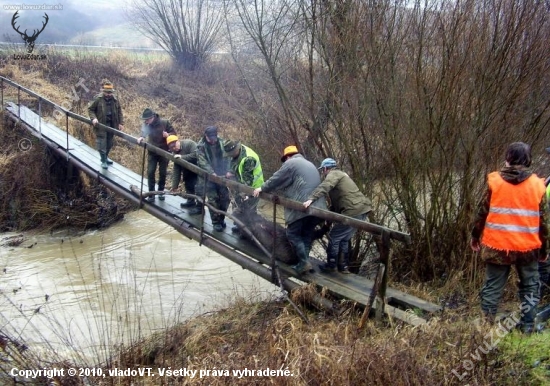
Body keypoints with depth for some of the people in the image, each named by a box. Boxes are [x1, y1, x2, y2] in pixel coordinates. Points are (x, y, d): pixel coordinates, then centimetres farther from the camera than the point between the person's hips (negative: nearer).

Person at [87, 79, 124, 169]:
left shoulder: (115, 100, 0)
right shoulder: (98, 99, -12)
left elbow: (119, 112, 8)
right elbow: (90, 109, -2)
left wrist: (121, 123, 1)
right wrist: (93, 118, -18)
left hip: (111, 125, 5)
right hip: (101, 125, -4)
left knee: (109, 143, 17)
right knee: (102, 143, -2)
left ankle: (105, 157, 38)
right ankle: (103, 161, 11)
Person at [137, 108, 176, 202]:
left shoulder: (164, 123, -16)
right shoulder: (146, 125, -8)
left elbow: (174, 133, -8)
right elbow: (143, 133, -15)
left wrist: (168, 135, -29)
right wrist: (141, 137, -38)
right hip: (152, 153, 2)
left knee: (162, 173, 10)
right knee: (150, 172, -3)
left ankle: (161, 192, 28)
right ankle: (151, 194, 4)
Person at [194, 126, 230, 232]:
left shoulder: (222, 143, 0)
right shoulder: (201, 146, -7)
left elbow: (227, 158, -1)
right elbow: (202, 162, -14)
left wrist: (227, 172, -15)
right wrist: (212, 173, -25)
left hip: (222, 176, 3)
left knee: (224, 198, 4)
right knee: (213, 199, -5)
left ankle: (221, 218, 21)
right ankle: (216, 221, 5)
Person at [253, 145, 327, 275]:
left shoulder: (290, 163, 3)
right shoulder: (310, 165, 30)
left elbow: (276, 180, 3)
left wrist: (262, 188, 15)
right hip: (317, 206, 8)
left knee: (293, 234, 1)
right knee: (307, 234, 13)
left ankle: (304, 262, -9)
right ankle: (304, 262, 10)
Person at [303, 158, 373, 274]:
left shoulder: (333, 174, -2)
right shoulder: (340, 175, 29)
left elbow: (325, 186, -25)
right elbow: (336, 201, 26)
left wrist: (311, 199, -37)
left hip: (353, 212, -10)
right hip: (362, 209, 10)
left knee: (334, 237, 2)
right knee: (344, 238, 21)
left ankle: (331, 265, 12)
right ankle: (344, 266, 25)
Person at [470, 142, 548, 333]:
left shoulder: (495, 181, -5)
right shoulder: (537, 184, -1)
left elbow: (482, 212, -2)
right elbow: (542, 219, 4)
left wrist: (475, 236, 12)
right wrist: (543, 247, 16)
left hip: (497, 245, -1)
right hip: (528, 246, 1)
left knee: (492, 287, 10)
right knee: (530, 288, 17)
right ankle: (527, 327, 15)